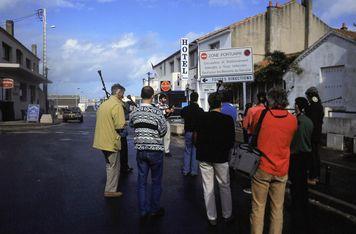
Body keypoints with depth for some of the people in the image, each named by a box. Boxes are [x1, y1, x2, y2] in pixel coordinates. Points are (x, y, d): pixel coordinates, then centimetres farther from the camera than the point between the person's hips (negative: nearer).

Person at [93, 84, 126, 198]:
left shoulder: (103, 104, 10)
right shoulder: (117, 105, -17)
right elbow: (120, 126, -23)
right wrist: (124, 124, -1)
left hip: (102, 140, 9)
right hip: (111, 141, -9)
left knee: (109, 164, 23)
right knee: (114, 166, 6)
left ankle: (110, 186, 35)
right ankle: (110, 190, 14)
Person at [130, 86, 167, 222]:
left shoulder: (134, 113, -1)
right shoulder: (157, 112, -15)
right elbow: (163, 131, -10)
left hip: (140, 150, 4)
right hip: (155, 151, -4)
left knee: (141, 181, 11)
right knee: (156, 181, 11)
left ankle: (143, 212, 17)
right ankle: (154, 210, 22)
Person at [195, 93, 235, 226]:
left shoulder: (202, 118, -5)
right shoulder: (228, 119, -9)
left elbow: (196, 137, -1)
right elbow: (232, 141, -5)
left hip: (204, 157, 1)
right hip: (221, 157, -1)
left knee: (208, 188, 9)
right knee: (225, 186, 15)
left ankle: (212, 217, 19)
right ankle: (227, 215, 25)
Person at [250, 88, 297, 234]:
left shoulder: (260, 114, -9)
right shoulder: (293, 120, -1)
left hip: (262, 168, -2)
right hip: (281, 171, 3)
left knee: (258, 208, 7)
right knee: (277, 209, 12)